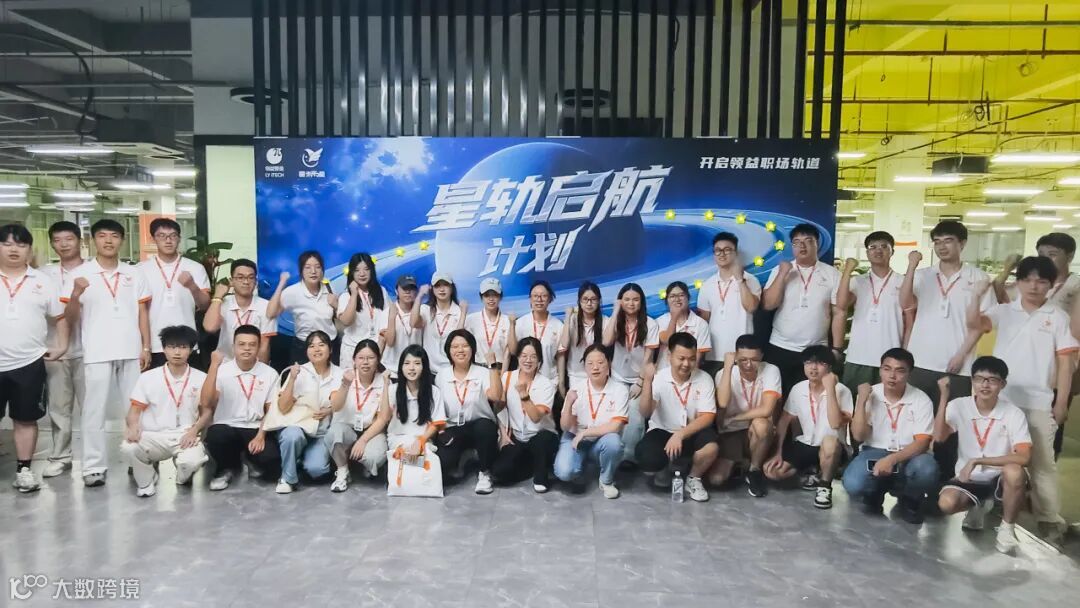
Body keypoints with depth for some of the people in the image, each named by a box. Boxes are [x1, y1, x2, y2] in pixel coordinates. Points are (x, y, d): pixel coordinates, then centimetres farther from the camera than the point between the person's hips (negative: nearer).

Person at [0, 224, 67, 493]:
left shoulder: (43, 281, 5)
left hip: (29, 363, 0)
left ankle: (24, 469, 18)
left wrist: (61, 346, 1)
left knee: (26, 418, 9)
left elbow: (60, 317, 10)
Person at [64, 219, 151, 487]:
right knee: (95, 410, 2)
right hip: (97, 353, -2)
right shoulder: (80, 274, 2)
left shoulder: (134, 274, 9)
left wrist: (146, 347, 2)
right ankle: (94, 466, 8)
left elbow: (142, 312, 10)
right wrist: (76, 293, -20)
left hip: (131, 351, 2)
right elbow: (70, 319, 0)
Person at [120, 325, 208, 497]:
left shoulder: (201, 379, 4)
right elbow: (135, 410, 4)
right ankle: (146, 481, 2)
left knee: (192, 461, -34)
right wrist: (133, 427, -19)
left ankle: (183, 478, 10)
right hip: (154, 436, 1)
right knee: (128, 448, -32)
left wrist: (194, 431, -13)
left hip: (186, 436, -1)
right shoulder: (148, 377, 5)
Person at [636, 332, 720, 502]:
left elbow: (707, 417, -13)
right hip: (662, 431, -1)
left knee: (711, 447, -32)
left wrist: (680, 434, -26)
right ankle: (666, 468, 9)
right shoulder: (658, 378, -11)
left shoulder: (704, 379, -8)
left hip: (692, 433, 1)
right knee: (647, 458, -31)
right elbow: (645, 413, -22)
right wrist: (648, 381, -35)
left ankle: (693, 478, 2)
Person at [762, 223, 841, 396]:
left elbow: (838, 312, 2)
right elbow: (768, 304, -8)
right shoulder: (780, 271, 2)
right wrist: (783, 274, -13)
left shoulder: (831, 274, 1)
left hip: (817, 351, 0)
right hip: (780, 349, 1)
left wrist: (836, 348, -1)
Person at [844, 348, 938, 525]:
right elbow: (858, 436, -10)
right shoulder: (869, 395, -3)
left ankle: (909, 498, 2)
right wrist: (862, 401, -19)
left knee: (927, 469, -36)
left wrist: (892, 459, -29)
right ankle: (874, 493, 10)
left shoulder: (921, 400, -7)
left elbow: (922, 443, -13)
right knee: (853, 484, -31)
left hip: (908, 456, 0)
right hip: (874, 453, 0)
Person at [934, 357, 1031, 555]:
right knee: (946, 503, -28)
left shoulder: (1014, 414, -13)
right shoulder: (958, 406, -8)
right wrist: (944, 398, -29)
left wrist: (977, 461, -26)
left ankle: (1007, 528, -8)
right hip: (968, 478, 2)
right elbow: (939, 437, -23)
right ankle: (979, 506, 12)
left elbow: (1024, 457, -22)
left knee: (1014, 472, -37)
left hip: (1000, 478, -1)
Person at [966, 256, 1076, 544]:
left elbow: (1065, 363, 1)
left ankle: (1050, 521, 13)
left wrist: (1061, 402, -2)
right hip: (1000, 399, 2)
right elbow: (974, 324, -12)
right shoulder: (1003, 311, 4)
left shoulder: (1057, 317, 1)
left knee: (1042, 463, 5)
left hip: (1038, 403, -1)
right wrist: (977, 295, -27)